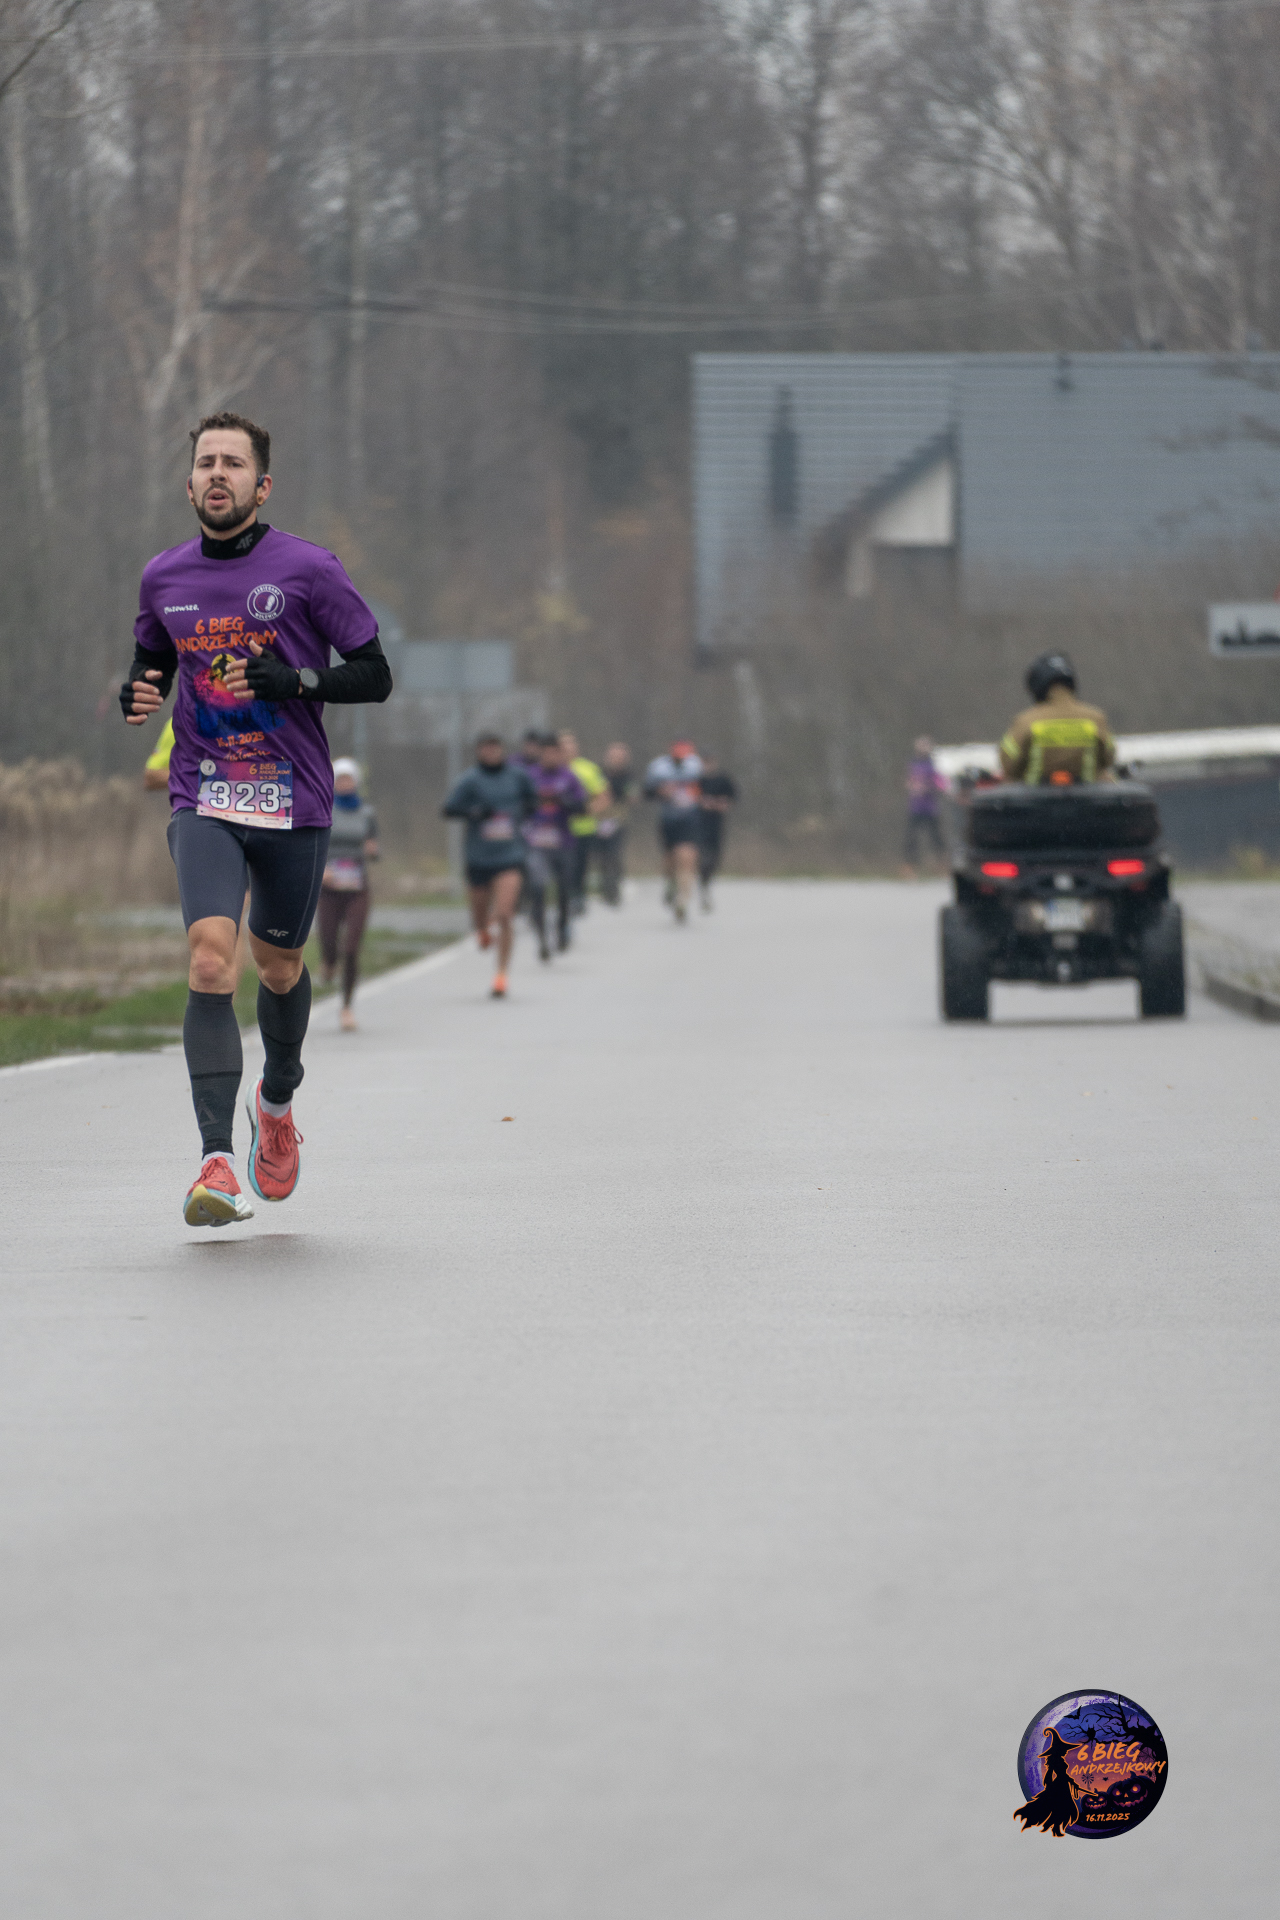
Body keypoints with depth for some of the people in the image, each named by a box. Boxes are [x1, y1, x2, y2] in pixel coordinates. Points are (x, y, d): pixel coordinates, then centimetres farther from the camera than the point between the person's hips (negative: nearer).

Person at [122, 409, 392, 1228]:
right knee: (211, 962, -18)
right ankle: (218, 1162, -23)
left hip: (294, 804, -1)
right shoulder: (164, 578, 6)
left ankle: (278, 1100, 45)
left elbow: (376, 676, -1)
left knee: (279, 967, 13)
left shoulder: (309, 570, -4)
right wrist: (138, 698, -1)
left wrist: (297, 681, -18)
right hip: (203, 804, 1)